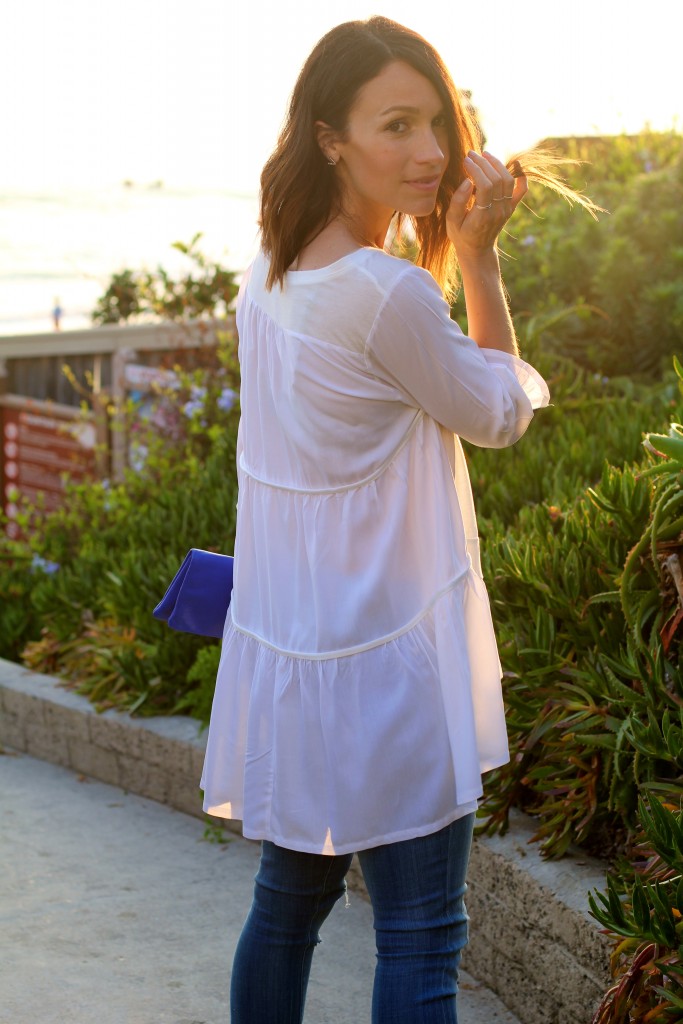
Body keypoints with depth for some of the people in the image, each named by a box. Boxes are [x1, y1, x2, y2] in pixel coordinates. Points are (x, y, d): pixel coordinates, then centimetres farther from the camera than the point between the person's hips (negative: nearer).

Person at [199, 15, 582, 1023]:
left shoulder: (270, 278, 4)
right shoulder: (387, 293, -23)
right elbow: (501, 413, -7)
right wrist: (478, 253, -6)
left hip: (282, 649, 9)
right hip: (383, 663, -9)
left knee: (288, 904, 22)